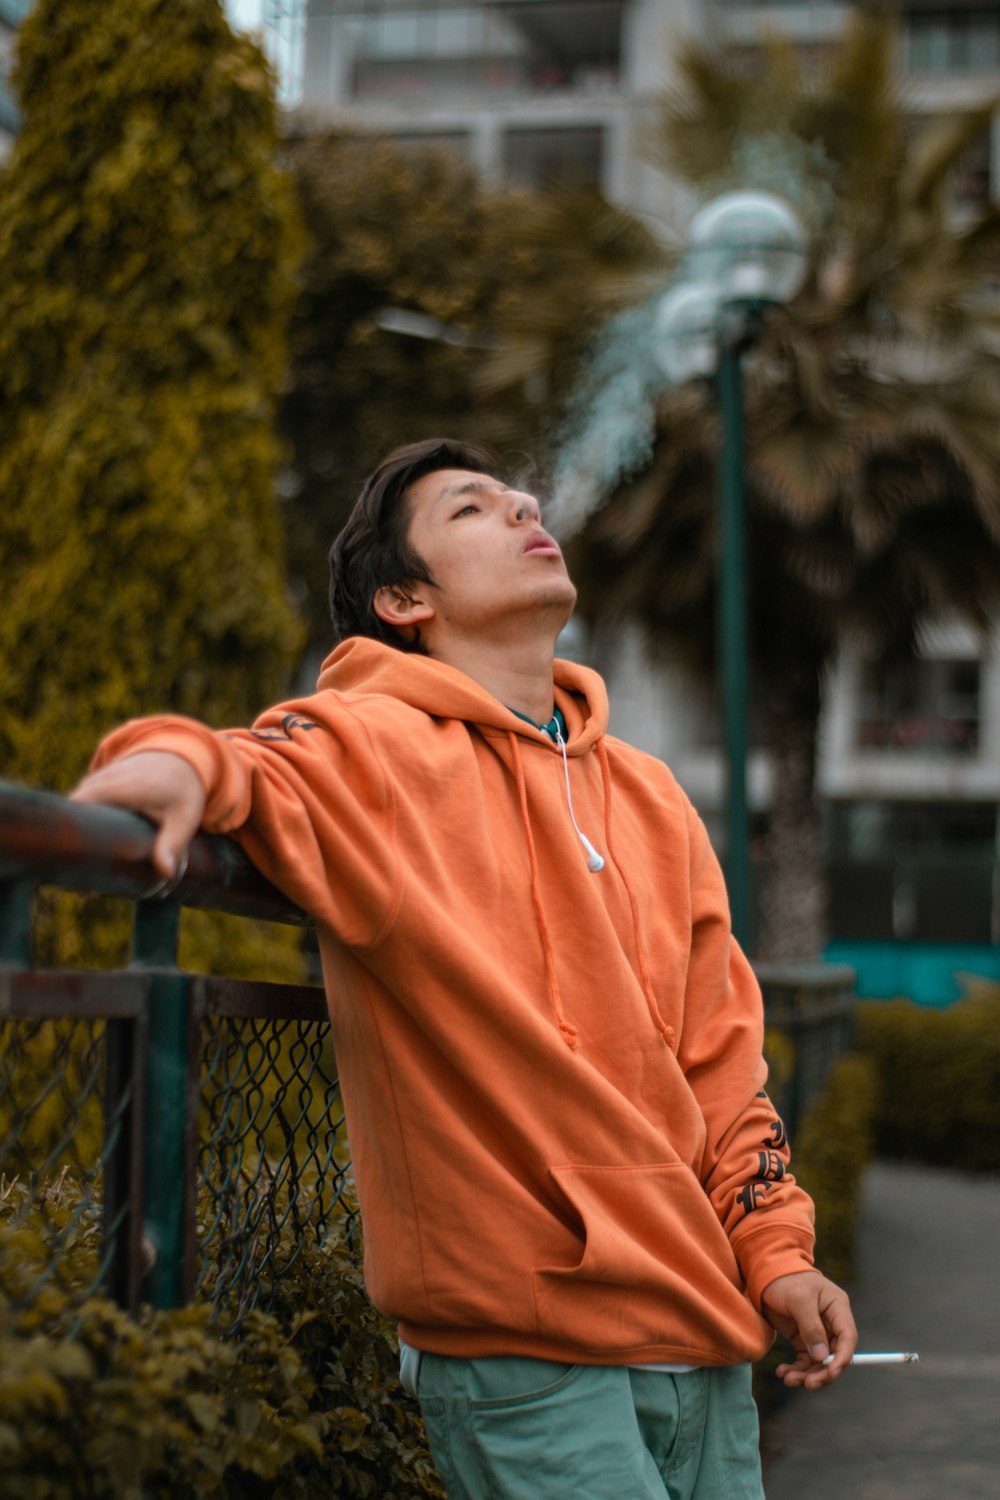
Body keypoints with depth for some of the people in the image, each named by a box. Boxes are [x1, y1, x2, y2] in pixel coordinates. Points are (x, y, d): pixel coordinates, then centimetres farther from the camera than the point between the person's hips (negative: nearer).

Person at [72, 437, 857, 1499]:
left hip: (702, 1338, 6)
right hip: (520, 1355, -6)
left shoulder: (650, 795, 14)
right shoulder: (380, 746, -5)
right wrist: (186, 760, -47)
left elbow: (717, 1055, 15)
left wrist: (775, 1250, 7)